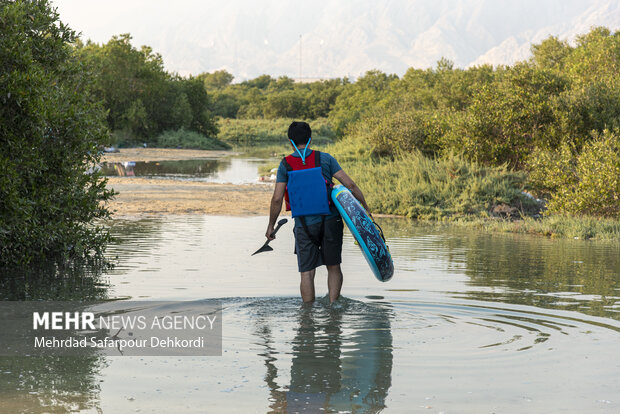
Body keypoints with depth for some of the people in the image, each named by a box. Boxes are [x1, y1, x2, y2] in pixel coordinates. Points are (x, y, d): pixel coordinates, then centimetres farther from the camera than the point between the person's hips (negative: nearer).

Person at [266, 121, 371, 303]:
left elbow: (277, 199, -3)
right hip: (330, 220, 1)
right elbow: (350, 184, -2)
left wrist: (271, 226, 9)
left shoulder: (285, 164, 0)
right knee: (333, 268, 13)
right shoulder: (325, 158, 1)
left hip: (304, 225, -1)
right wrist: (365, 207, 8)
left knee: (307, 272, 3)